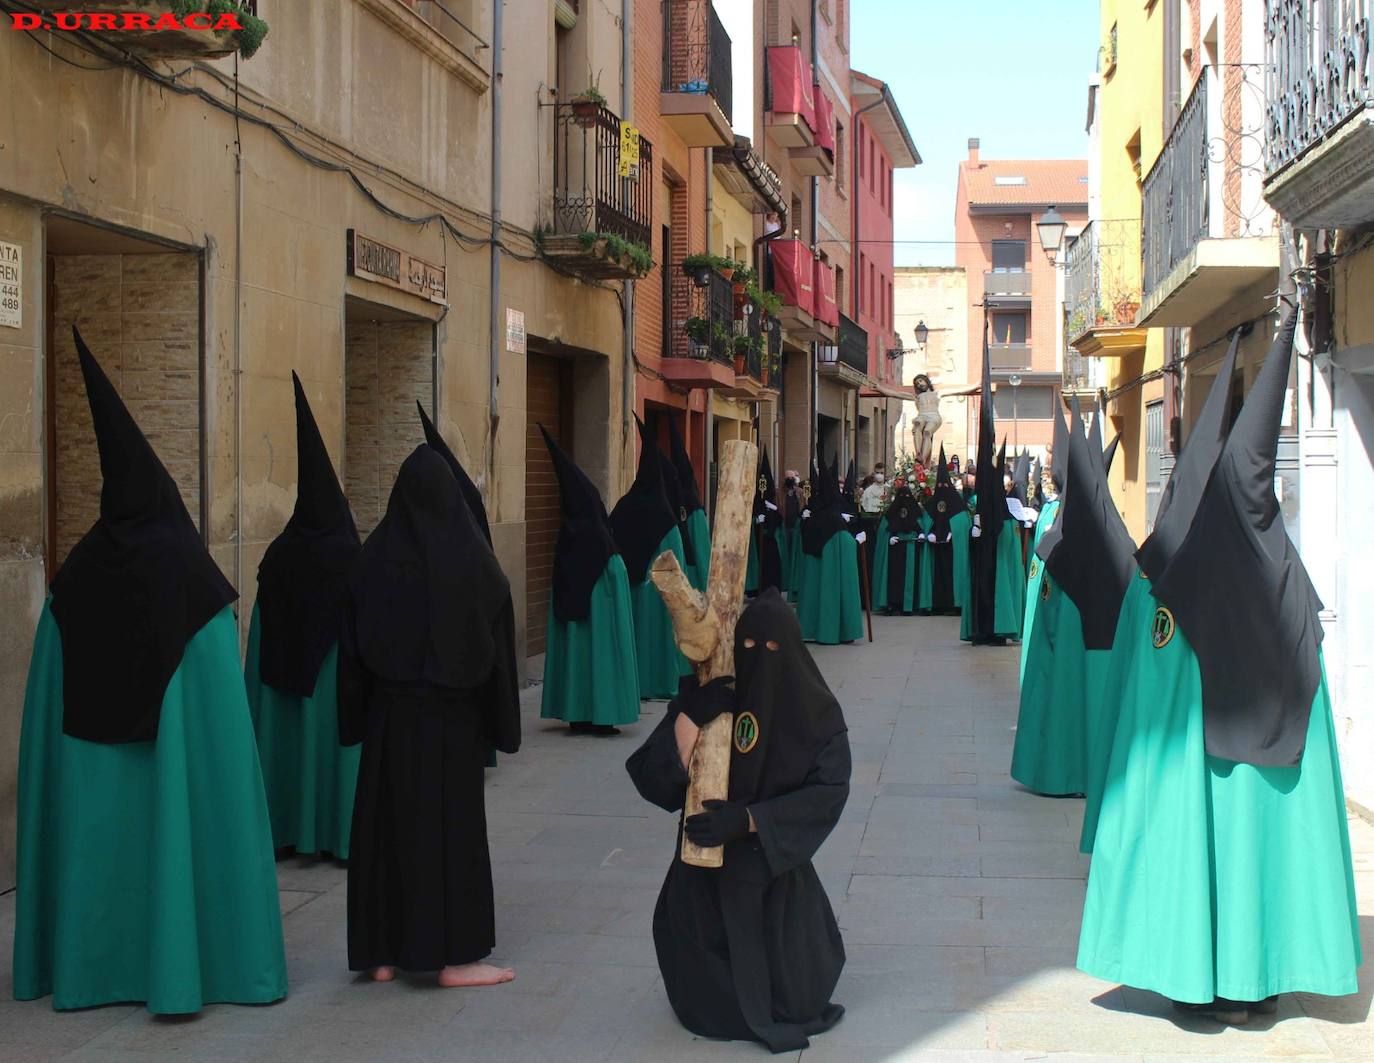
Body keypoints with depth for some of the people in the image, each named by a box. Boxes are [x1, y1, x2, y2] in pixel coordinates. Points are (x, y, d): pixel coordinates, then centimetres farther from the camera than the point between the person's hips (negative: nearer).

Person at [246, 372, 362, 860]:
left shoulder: (278, 555, 0)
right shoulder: (350, 559, -10)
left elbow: (264, 634, 3)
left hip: (282, 680, 4)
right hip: (335, 677, -3)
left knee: (286, 739, 10)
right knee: (334, 741, 2)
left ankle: (287, 828, 16)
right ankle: (338, 831, 4)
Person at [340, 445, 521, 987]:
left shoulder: (374, 557, -3)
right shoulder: (469, 559, -10)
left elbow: (352, 643, 2)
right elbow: (495, 638, -5)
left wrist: (357, 717, 9)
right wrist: (499, 721, 3)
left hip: (389, 713, 2)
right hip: (450, 717, -2)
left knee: (387, 822, 9)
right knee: (450, 825, 4)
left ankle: (384, 952, 15)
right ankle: (454, 955, 7)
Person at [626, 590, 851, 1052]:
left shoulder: (815, 714, -6)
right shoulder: (712, 698, -4)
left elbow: (828, 793, -15)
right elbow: (656, 778, -11)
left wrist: (747, 819, -25)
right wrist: (690, 718, -27)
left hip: (777, 866, -1)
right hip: (707, 864, 1)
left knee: (798, 1001, -6)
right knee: (703, 1007, -3)